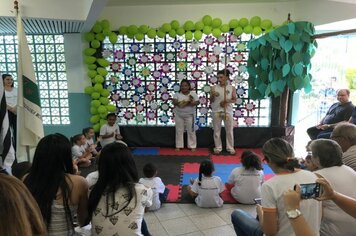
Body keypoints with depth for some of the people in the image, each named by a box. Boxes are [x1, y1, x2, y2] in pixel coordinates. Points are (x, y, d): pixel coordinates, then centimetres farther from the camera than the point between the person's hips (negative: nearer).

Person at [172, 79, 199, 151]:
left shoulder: (193, 94, -3)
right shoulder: (177, 94, -2)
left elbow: (197, 102, -11)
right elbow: (174, 102, -15)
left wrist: (192, 103, -31)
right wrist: (178, 103, -35)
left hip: (189, 115, -1)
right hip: (179, 115, 1)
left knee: (191, 130, 4)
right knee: (179, 130, 7)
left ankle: (192, 146, 14)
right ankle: (178, 146, 18)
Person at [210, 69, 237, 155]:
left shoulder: (232, 88, 1)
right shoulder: (214, 87, 0)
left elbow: (234, 100, 4)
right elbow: (211, 101, 2)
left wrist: (228, 100, -16)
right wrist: (213, 96, -19)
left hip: (228, 111, 0)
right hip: (216, 111, 0)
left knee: (229, 131, 6)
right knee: (217, 130, 6)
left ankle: (230, 148, 19)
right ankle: (218, 148, 17)